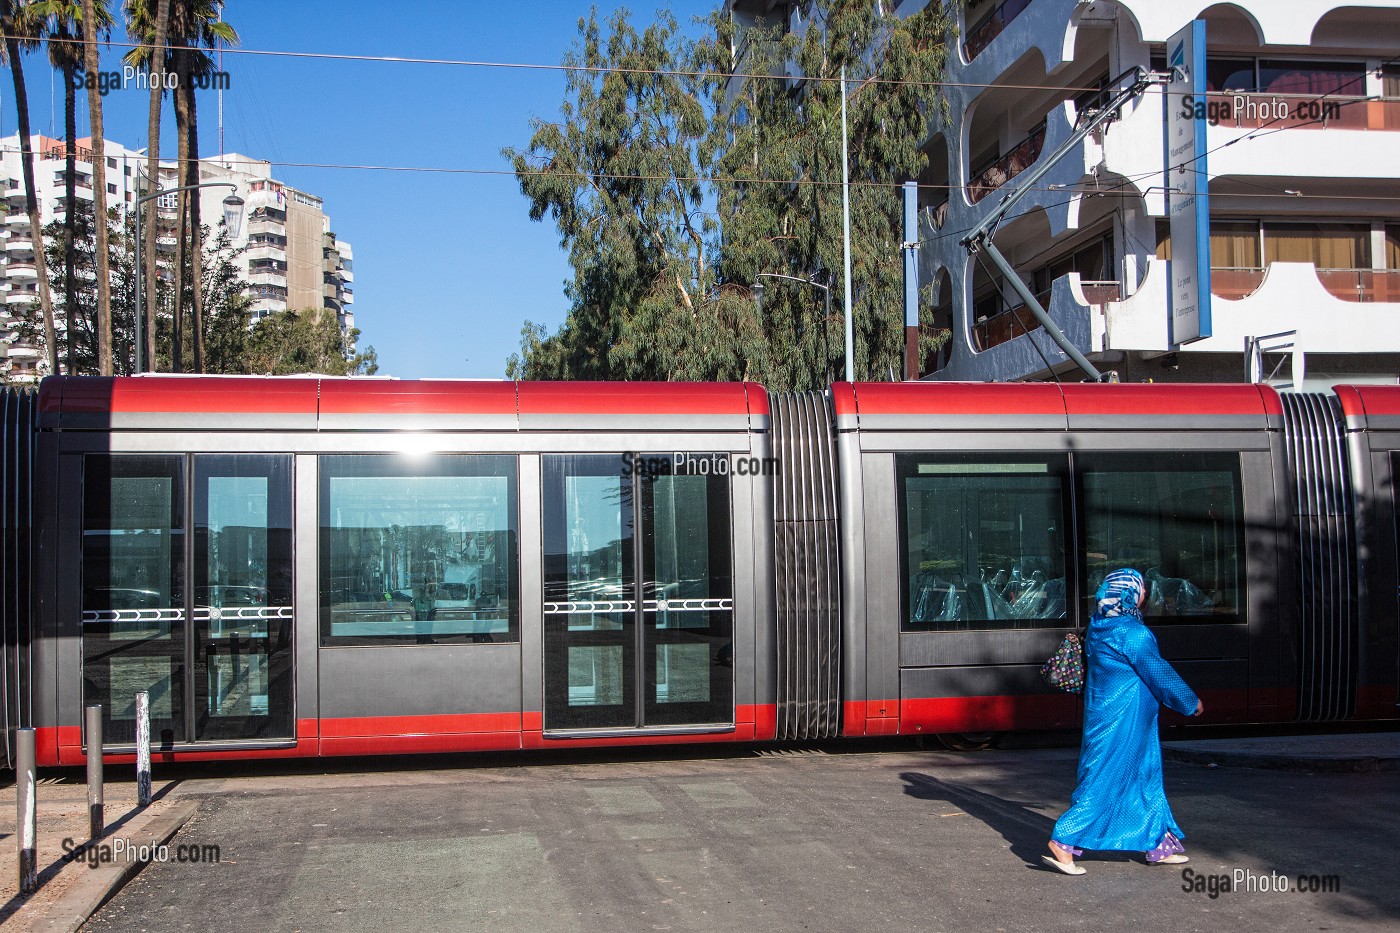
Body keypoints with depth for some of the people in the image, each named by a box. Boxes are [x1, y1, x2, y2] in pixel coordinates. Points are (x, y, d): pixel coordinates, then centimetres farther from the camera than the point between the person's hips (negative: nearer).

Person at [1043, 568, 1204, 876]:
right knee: (1106, 780, -5)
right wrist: (1190, 702, 0)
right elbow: (1157, 672, -14)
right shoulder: (1132, 632, -20)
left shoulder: (1099, 625, 7)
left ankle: (1160, 846, 24)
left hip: (1103, 709, 9)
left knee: (1145, 777, 16)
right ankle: (1063, 843, -5)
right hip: (1124, 717, -9)